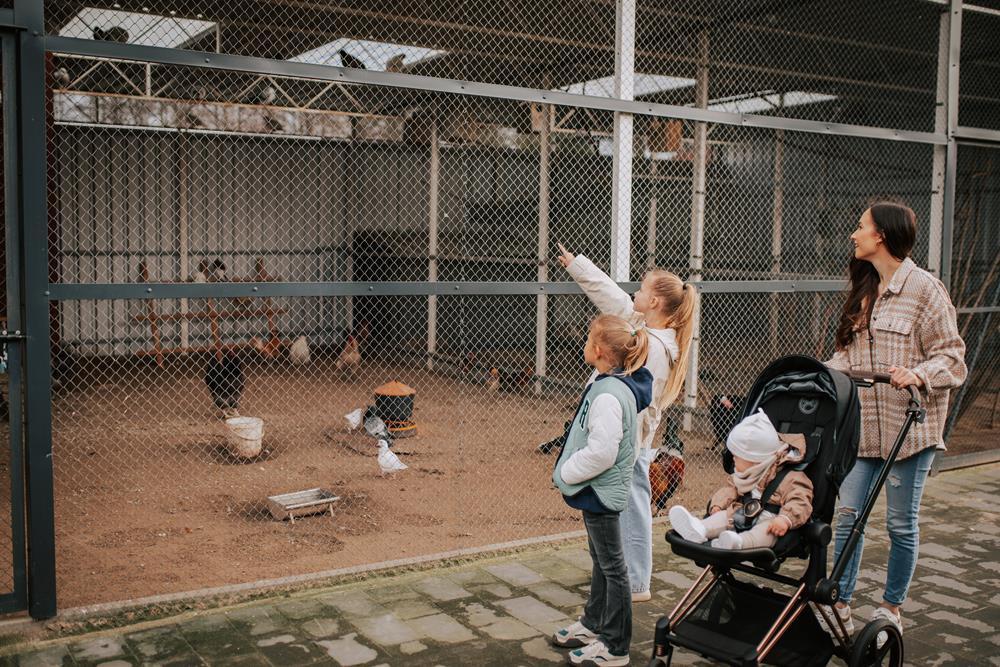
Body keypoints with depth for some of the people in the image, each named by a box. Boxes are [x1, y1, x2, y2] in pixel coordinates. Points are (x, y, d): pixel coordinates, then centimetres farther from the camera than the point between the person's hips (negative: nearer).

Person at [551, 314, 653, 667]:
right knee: (601, 561, 23)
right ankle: (593, 625, 40)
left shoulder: (609, 394, -27)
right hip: (599, 490, 10)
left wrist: (566, 472, -14)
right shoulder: (615, 385, 5)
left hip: (601, 491, -10)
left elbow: (601, 452, -29)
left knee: (612, 566, 3)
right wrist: (569, 469, 12)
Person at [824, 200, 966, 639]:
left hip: (908, 425, -6)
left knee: (901, 522, 7)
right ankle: (841, 604, 15)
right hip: (861, 424, 6)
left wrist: (918, 375, -27)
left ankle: (892, 607, 23)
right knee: (848, 513, 5)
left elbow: (951, 356, -10)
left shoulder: (924, 288, -8)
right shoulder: (863, 290, 14)